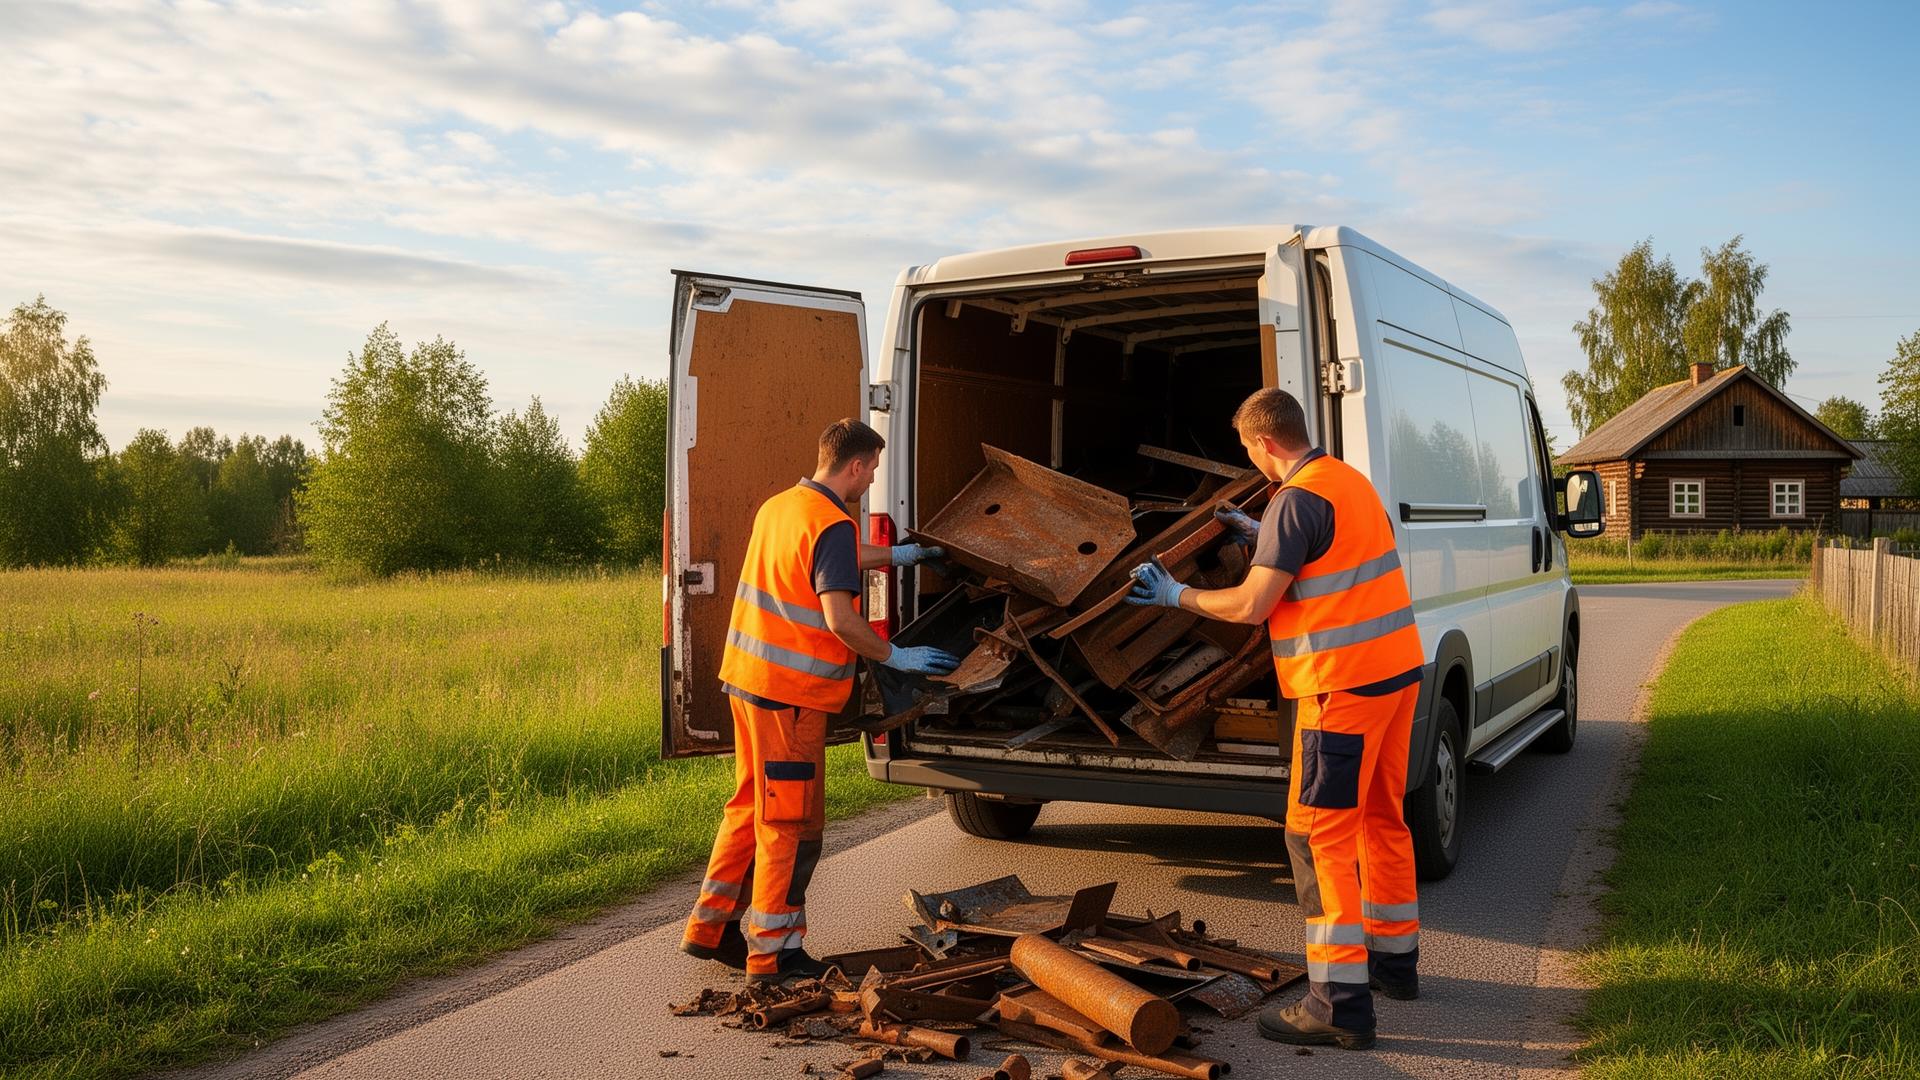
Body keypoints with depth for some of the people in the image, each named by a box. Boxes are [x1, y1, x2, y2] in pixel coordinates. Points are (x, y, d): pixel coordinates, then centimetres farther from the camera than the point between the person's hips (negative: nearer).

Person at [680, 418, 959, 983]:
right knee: (791, 822, 2)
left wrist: (897, 555, 40)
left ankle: (710, 927, 27)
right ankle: (772, 952, 10)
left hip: (747, 678, 9)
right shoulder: (833, 526, -17)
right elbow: (840, 619, -23)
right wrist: (897, 656, -10)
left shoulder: (779, 506, 12)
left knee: (752, 806, 20)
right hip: (791, 693, -9)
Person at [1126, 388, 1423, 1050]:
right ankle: (1394, 957, 34)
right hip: (1397, 669, 10)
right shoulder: (1350, 479, 13)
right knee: (1381, 818, 20)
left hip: (1344, 685, -10)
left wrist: (1177, 595, -2)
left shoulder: (1296, 500, -16)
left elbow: (1251, 605, -16)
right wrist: (1257, 533, 37)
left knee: (1320, 834, -6)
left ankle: (1341, 1003, -6)